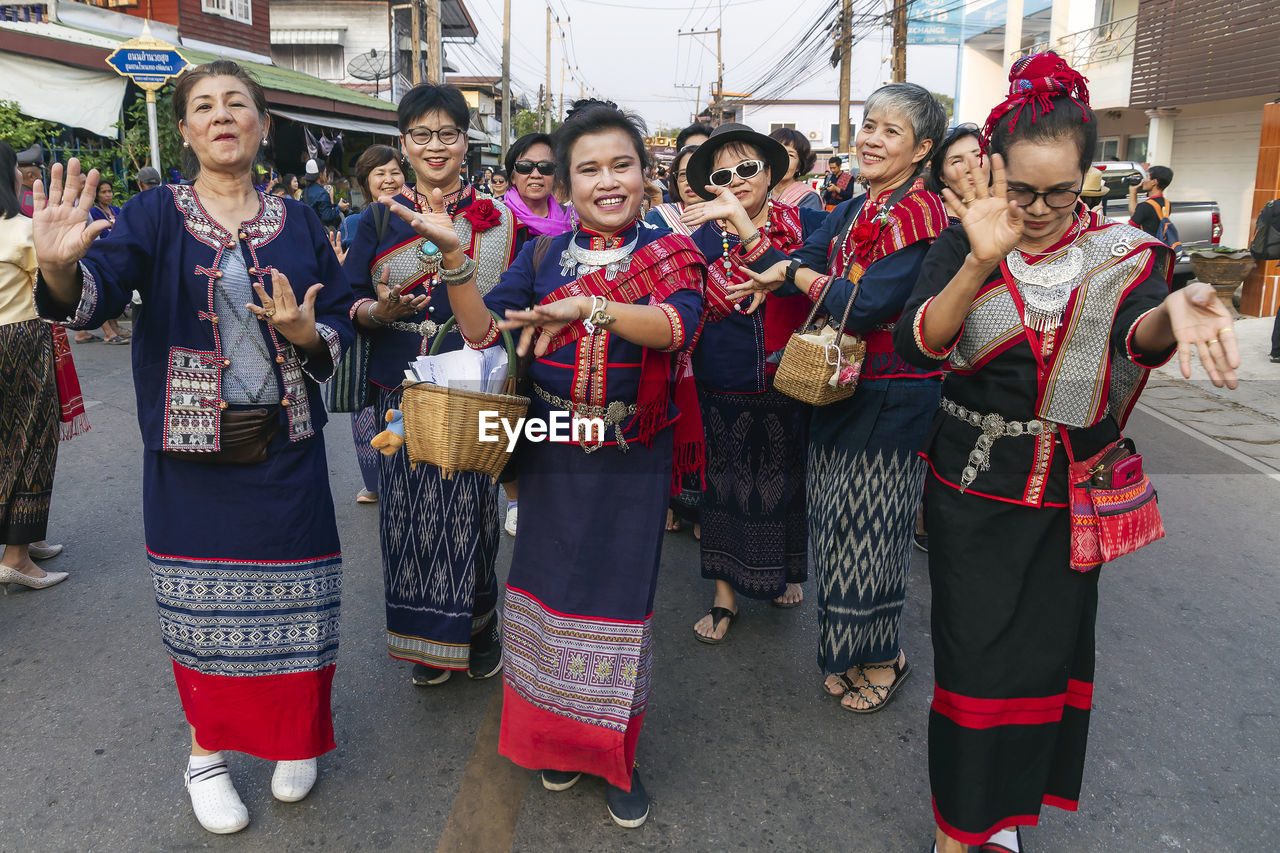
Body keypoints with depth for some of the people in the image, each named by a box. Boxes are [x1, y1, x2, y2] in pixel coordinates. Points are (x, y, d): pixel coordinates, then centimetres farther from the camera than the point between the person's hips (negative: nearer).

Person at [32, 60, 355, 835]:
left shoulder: (299, 223, 6)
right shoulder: (158, 216, 0)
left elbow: (340, 327, 7)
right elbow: (95, 297, -16)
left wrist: (307, 334, -14)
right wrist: (61, 267, -37)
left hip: (284, 444, 1)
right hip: (192, 449, -1)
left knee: (290, 597, 6)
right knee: (202, 599, 8)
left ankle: (294, 740, 31)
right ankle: (205, 752, 30)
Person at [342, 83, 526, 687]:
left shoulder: (498, 221, 5)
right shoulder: (381, 219, 6)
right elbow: (351, 304, 5)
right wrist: (380, 311, -15)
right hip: (403, 394, 1)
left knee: (471, 510, 4)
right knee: (411, 514, 5)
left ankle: (478, 629, 27)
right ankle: (428, 641, 24)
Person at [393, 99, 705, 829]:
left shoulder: (670, 252, -3)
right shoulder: (544, 254, 4)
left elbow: (678, 325, -23)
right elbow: (481, 329, -5)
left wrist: (587, 307, -35)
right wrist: (452, 254, -18)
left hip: (634, 459, -2)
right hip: (553, 456, 2)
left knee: (620, 598, 6)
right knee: (551, 588, 11)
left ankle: (618, 754, 28)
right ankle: (559, 739, 35)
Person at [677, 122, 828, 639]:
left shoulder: (804, 224, -4)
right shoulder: (702, 238, 0)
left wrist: (746, 228, -33)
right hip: (724, 392, 1)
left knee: (785, 479, 14)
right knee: (724, 482, 8)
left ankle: (787, 570, 40)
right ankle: (726, 594, 24)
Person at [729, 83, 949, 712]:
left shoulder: (917, 213, -15)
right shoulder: (854, 212, 11)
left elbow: (866, 306, -23)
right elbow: (791, 269, 4)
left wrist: (797, 272, -10)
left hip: (890, 399, -8)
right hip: (843, 389, 8)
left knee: (866, 529, 3)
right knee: (838, 523, 15)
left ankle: (882, 659, 24)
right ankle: (850, 652, 33)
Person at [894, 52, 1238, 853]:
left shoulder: (1122, 253, -4)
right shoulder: (966, 243, -6)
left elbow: (1138, 331, -24)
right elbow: (918, 344, -20)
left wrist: (1171, 314, -48)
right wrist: (982, 263, -35)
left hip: (1068, 489, 2)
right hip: (972, 485, -1)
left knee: (1046, 649, 12)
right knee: (974, 652, 2)